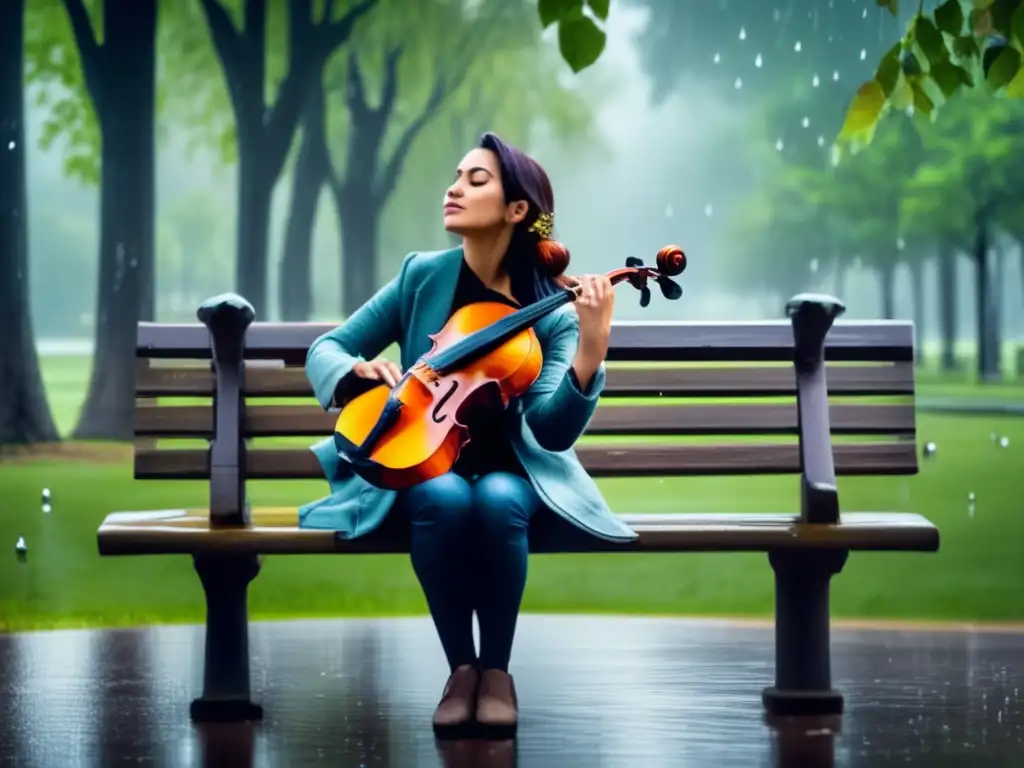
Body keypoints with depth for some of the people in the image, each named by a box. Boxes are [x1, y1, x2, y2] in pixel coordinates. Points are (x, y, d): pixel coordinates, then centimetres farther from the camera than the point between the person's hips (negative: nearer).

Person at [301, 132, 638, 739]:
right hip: (425, 464, 1)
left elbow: (553, 429, -22)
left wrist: (592, 348, -37)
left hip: (514, 472, -1)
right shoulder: (422, 276, -5)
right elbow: (325, 351, 1)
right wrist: (362, 370, -22)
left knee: (497, 500, -35)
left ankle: (497, 668, -15)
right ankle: (461, 667, -16)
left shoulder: (553, 308, -10)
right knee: (444, 497, -34)